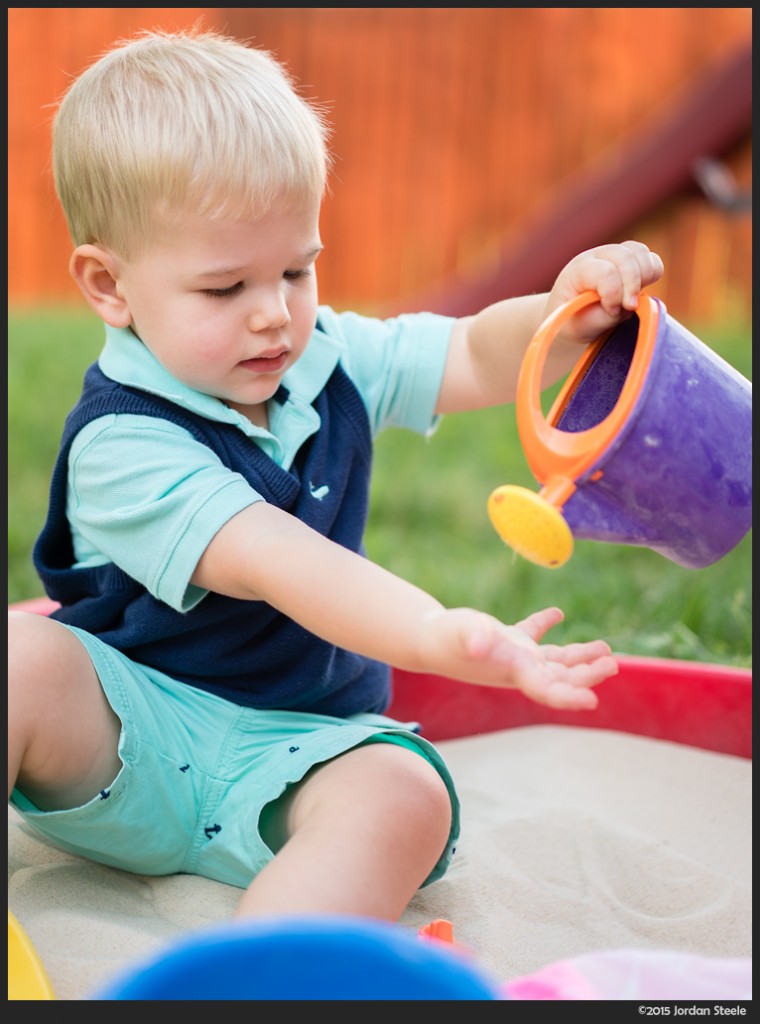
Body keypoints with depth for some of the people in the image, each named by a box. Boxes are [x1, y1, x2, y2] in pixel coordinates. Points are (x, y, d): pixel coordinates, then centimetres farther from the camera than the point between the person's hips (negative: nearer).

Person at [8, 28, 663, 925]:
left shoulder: (329, 361, 2)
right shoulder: (120, 444, -21)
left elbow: (476, 361, 4)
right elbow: (278, 563, -34)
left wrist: (565, 314, -20)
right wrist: (440, 639, -49)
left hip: (295, 749, 4)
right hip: (127, 736, -3)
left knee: (406, 797, -29)